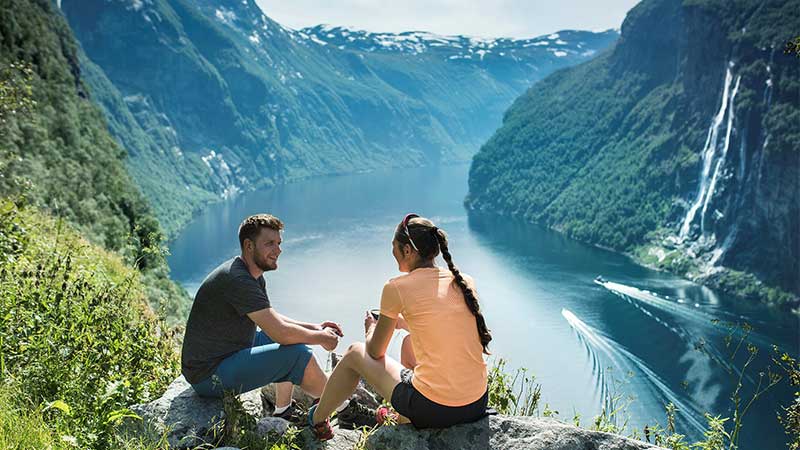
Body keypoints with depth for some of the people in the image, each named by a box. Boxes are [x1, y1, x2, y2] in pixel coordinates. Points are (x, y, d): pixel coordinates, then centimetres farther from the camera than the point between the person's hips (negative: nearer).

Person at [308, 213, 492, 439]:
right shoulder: (465, 282, 5)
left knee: (355, 353, 17)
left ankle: (317, 420, 40)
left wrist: (372, 328, 27)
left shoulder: (397, 287, -9)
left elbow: (375, 352, 5)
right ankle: (402, 420, 51)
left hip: (433, 410, -6)